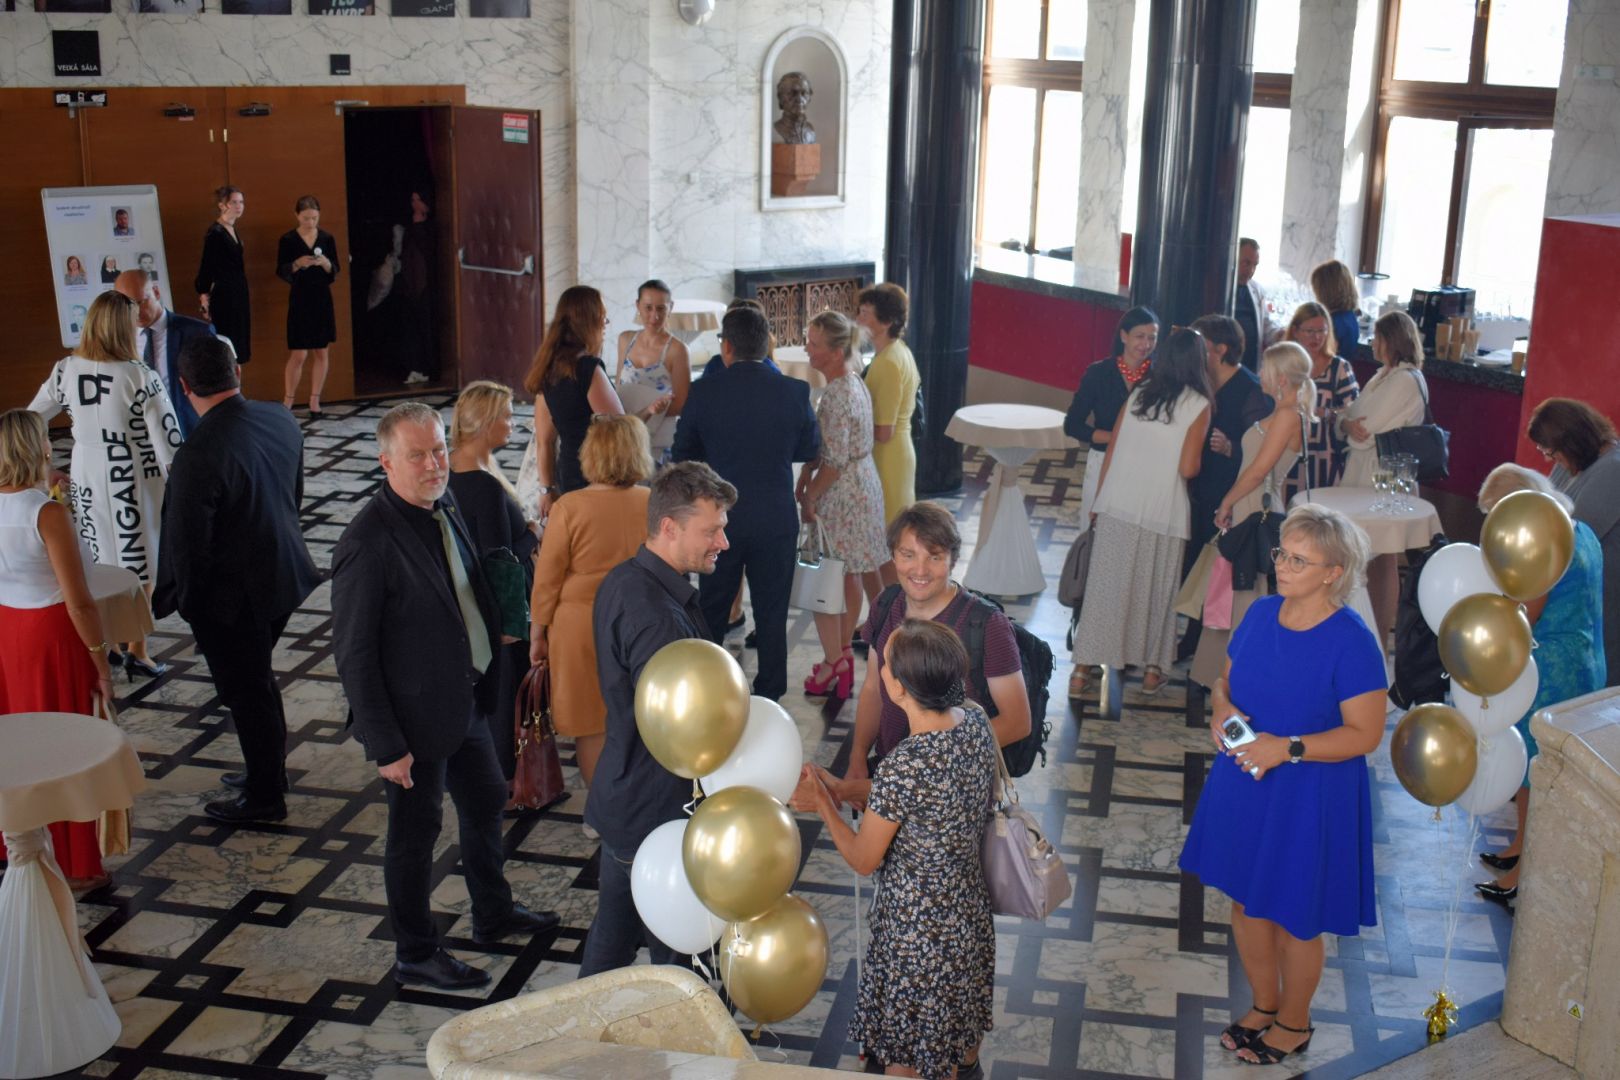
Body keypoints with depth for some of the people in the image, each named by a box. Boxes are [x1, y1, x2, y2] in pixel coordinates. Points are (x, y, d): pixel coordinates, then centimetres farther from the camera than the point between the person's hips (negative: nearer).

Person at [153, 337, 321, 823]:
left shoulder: (198, 454, -29)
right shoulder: (281, 421, -6)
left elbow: (187, 544, -21)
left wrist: (177, 597, -3)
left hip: (231, 595, -7)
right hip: (283, 576, 7)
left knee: (247, 692, 9)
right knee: (258, 680, 25)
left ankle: (265, 798, 25)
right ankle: (269, 771, 41)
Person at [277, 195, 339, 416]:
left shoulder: (327, 238, 3)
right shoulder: (288, 239, -3)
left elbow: (335, 272, 5)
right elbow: (280, 271, -4)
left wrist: (326, 263, -16)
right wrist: (298, 264, -21)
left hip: (322, 300, 3)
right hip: (299, 300, -3)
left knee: (321, 353, 5)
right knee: (298, 355, -5)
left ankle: (314, 400, 14)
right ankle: (287, 401, 7)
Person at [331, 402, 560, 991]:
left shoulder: (444, 507, -1)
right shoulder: (368, 543, -26)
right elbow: (354, 655, -23)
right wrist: (386, 745, -21)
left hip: (466, 699, 8)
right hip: (416, 718, -8)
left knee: (487, 802, 24)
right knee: (415, 834, 10)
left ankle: (493, 914, 47)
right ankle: (415, 954, 31)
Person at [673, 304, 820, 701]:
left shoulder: (704, 392, -11)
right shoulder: (794, 392, -9)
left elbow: (683, 453, 0)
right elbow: (810, 449, 4)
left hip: (719, 518, 0)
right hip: (776, 519, 0)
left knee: (712, 609, 16)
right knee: (771, 612, 11)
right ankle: (769, 695, 18)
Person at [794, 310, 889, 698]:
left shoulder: (838, 396, -24)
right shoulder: (854, 382, 7)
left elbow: (834, 461, -23)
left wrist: (809, 499, -12)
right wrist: (803, 481, 11)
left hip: (843, 495, -10)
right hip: (864, 486, 10)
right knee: (853, 573, 18)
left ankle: (835, 662, 7)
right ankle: (843, 648, 30)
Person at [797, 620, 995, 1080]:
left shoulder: (901, 770, -35)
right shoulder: (976, 720, -14)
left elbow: (863, 861, -18)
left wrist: (823, 804, -4)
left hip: (917, 926, -7)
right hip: (970, 912, 7)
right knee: (961, 1034, 33)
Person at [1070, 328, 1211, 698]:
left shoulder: (1137, 394, 8)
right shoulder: (1198, 405, -4)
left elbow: (1111, 454, 8)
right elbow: (1188, 469, -11)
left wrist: (1098, 501, 15)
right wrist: (1200, 459, 11)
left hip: (1117, 504, 3)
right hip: (1163, 511, -3)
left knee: (1105, 586, 6)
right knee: (1156, 591, 11)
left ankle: (1083, 668, 7)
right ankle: (1151, 670, 21)